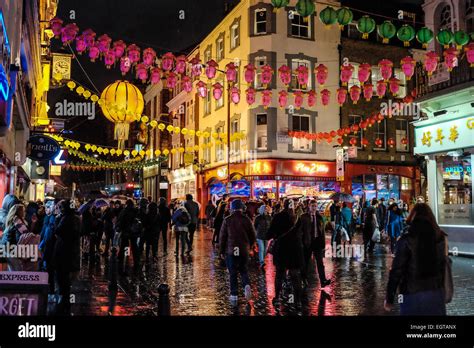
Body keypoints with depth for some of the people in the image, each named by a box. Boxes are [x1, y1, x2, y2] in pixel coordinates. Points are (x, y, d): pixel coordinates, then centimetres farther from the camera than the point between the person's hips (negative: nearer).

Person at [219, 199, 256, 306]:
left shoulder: (227, 220, -5)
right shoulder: (246, 220, -1)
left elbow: (222, 236, -3)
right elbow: (252, 236, 4)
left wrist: (221, 251, 6)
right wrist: (249, 246, 22)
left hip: (231, 250, -1)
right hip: (244, 250, 1)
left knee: (233, 273, 7)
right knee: (243, 270, 18)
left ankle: (234, 296, 7)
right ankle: (246, 285, -8)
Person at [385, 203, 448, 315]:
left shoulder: (406, 240, -11)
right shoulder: (441, 238, 1)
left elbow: (397, 270, -11)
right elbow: (444, 265, 5)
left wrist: (389, 298, -3)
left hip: (412, 294, -3)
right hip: (436, 293, 3)